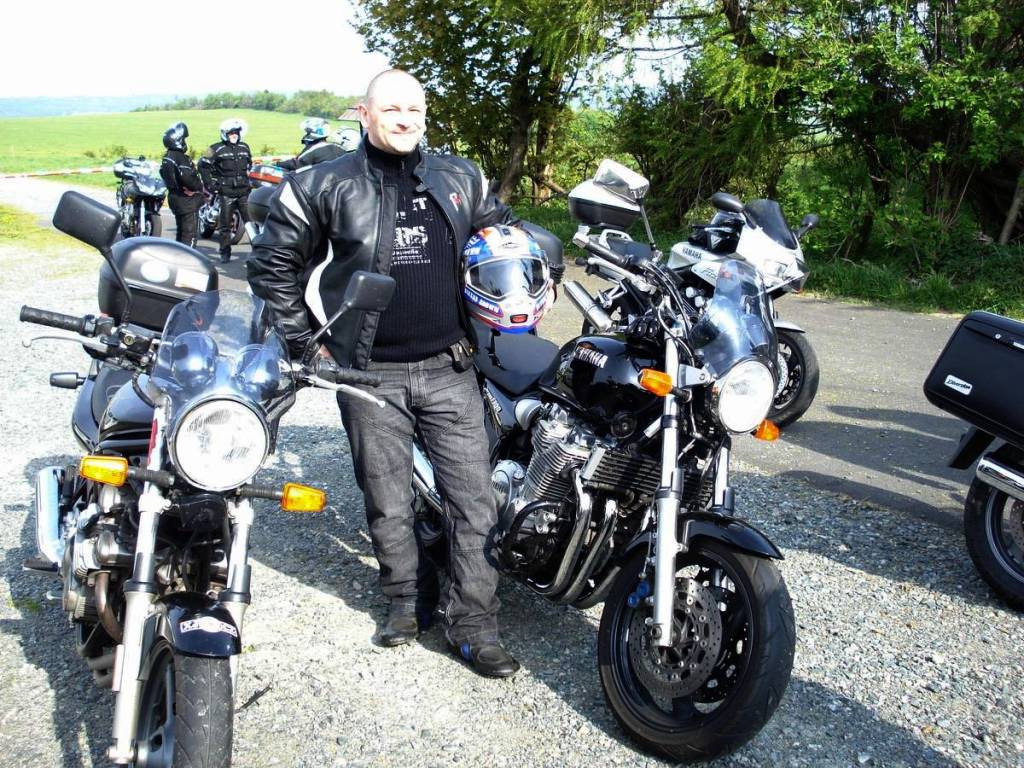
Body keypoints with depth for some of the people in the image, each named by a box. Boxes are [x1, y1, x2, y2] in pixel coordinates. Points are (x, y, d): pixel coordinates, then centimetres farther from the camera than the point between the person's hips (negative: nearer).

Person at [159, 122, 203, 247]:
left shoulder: (166, 157, 12)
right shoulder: (181, 158, -19)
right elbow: (186, 177, -31)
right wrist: (199, 187, -14)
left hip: (174, 197, 10)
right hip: (186, 199, -10)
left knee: (181, 231, 18)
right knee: (189, 233, -7)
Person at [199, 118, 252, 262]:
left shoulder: (244, 147, 11)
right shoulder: (217, 149, -3)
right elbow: (203, 165, -1)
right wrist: (210, 184, -4)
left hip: (244, 192, 3)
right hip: (226, 193, -3)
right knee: (225, 225, 4)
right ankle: (225, 253, 11)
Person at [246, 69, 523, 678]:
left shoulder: (461, 179, 9)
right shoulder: (326, 185, 0)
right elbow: (273, 263, 6)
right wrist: (307, 339, 2)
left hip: (450, 368, 2)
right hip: (370, 375, -2)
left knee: (475, 498, -1)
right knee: (388, 502, 10)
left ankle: (475, 625, 9)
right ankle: (408, 600, 31)